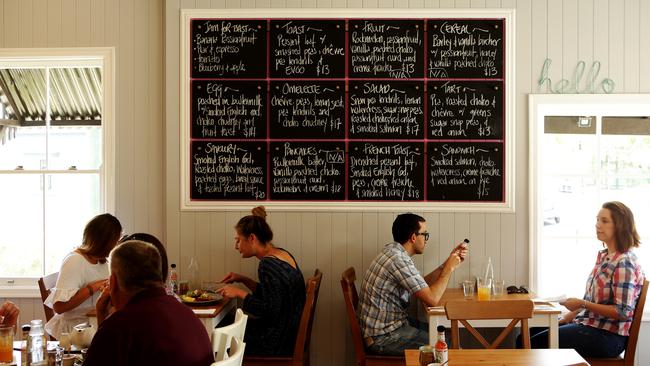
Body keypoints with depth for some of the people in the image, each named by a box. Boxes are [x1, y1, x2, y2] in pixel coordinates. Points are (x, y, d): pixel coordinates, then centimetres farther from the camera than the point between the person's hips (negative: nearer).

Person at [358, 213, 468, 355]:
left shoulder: (393, 250, 7)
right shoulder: (399, 260, -25)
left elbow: (423, 285, 15)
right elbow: (432, 299, -25)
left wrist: (449, 262, 9)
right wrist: (449, 268, -12)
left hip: (386, 325, 10)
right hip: (383, 338, -10)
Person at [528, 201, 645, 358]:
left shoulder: (625, 262, -16)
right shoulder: (603, 255, 10)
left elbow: (622, 312, -20)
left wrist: (582, 304, -20)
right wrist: (568, 316, 8)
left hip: (608, 335, -8)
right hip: (588, 324, 8)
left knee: (537, 342, -18)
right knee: (529, 334, 0)